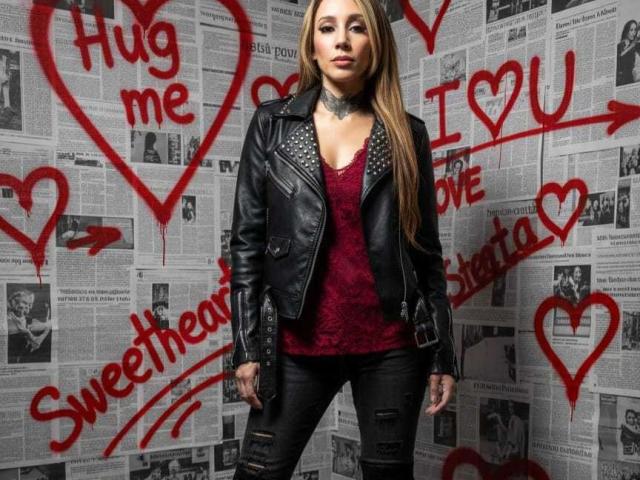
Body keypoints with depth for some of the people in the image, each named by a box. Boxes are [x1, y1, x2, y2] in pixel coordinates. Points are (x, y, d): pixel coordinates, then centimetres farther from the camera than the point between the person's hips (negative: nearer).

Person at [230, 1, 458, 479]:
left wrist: (443, 353, 3)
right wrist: (247, 345, -4)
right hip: (299, 345, 0)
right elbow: (247, 239, 1)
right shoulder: (272, 124, 3)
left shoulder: (407, 133, 4)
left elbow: (426, 249, 5)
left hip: (391, 345, 1)